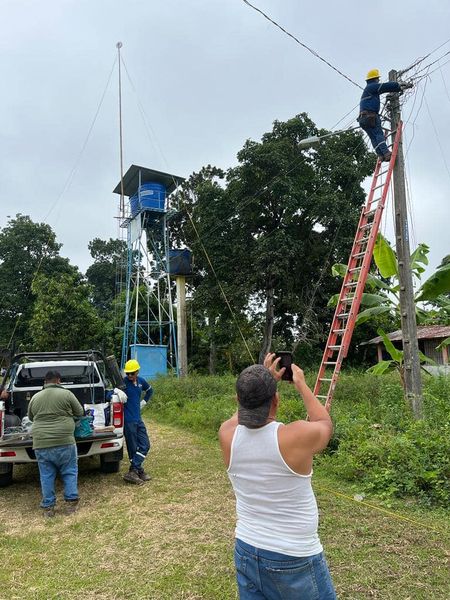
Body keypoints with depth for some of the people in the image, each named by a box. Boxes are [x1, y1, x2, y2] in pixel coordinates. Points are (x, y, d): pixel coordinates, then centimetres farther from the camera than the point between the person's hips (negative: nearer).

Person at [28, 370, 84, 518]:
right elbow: (80, 412, 7)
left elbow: (31, 418, 25)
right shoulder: (66, 394, -3)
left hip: (41, 444, 3)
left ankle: (48, 507, 17)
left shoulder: (35, 398, 9)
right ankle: (71, 502, 12)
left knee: (46, 475, 13)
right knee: (70, 472, 11)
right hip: (64, 442, -3)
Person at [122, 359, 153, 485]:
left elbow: (150, 390, 24)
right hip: (128, 420, -7)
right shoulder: (123, 382, -15)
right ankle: (139, 471, 12)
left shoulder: (141, 381, 4)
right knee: (133, 447, 2)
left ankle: (134, 471, 11)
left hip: (138, 418, 7)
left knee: (145, 445, 6)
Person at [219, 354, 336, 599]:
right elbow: (325, 424, 0)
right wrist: (302, 385, 9)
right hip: (295, 560, -4)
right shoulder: (297, 436, -25)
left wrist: (265, 380, 13)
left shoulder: (227, 435, -13)